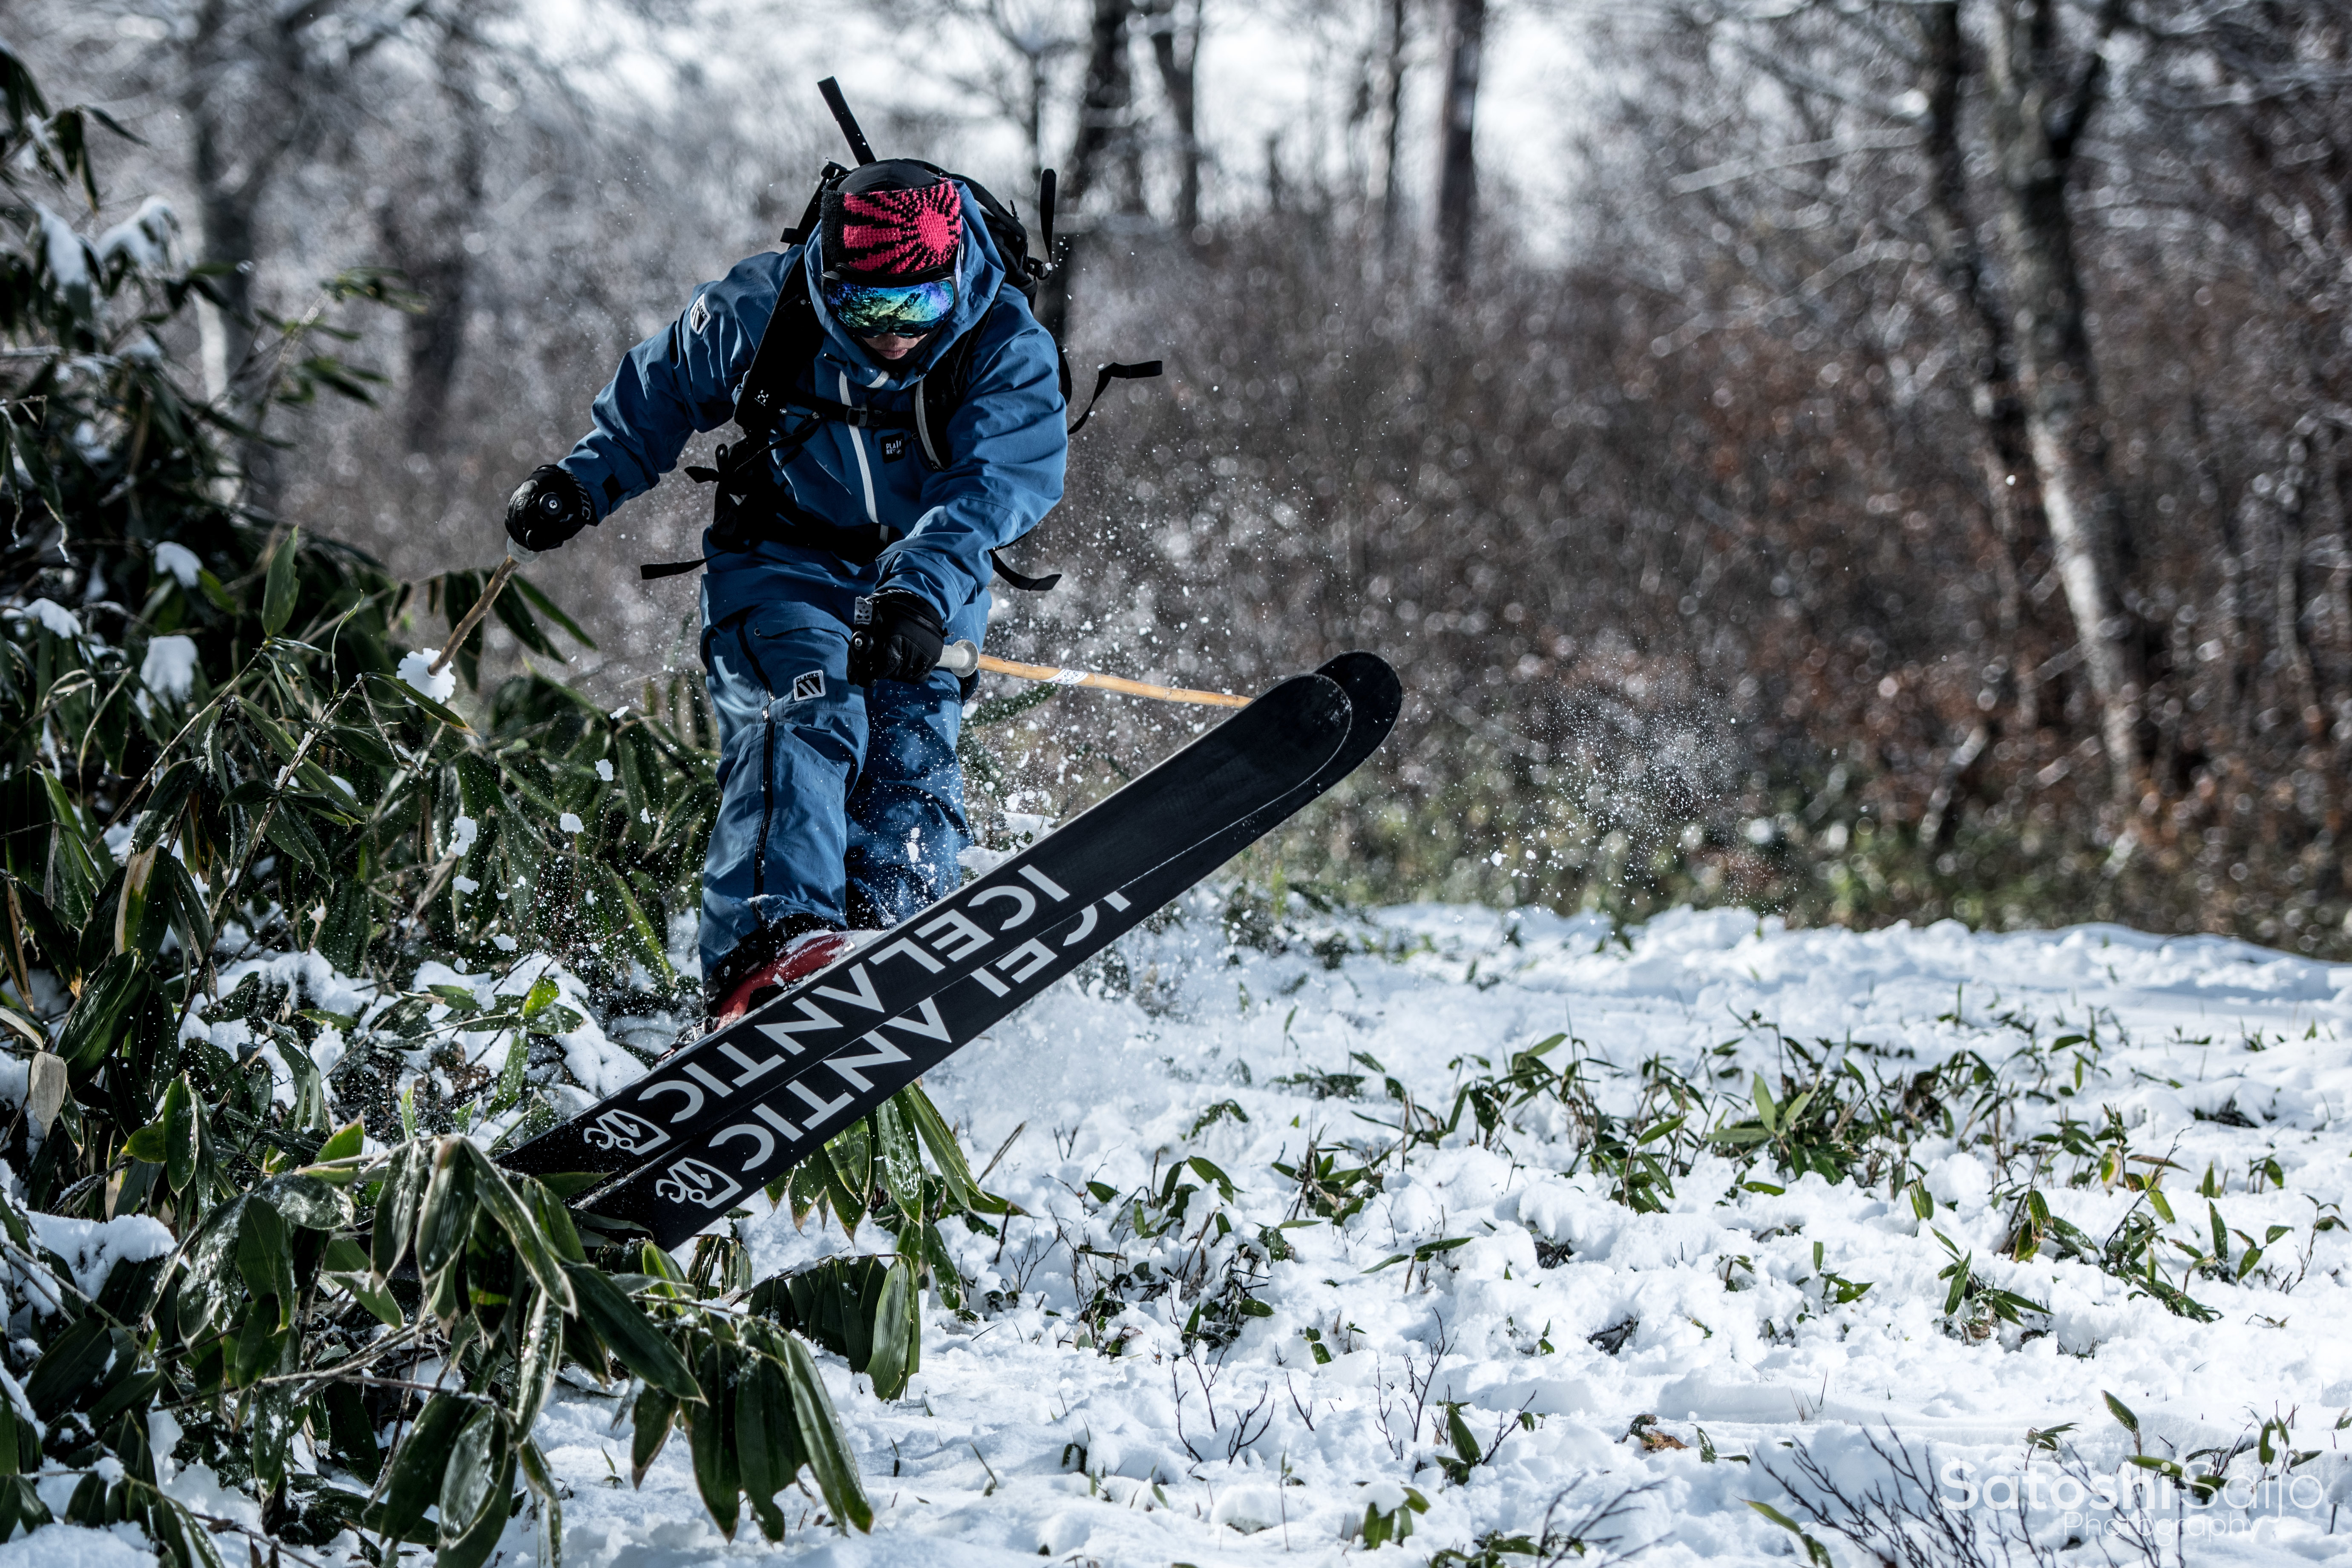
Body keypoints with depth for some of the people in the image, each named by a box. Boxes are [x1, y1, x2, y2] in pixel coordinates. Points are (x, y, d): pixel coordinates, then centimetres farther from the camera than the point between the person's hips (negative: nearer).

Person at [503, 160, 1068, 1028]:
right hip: (785, 560, -2)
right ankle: (767, 944, -46)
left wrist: (921, 596, -47)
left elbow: (984, 492, -31)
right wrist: (585, 479, -2)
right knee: (808, 715, -28)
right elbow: (661, 389, 6)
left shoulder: (1009, 351, -18)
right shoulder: (763, 308, -15)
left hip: (929, 586, 2)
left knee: (911, 773, -13)